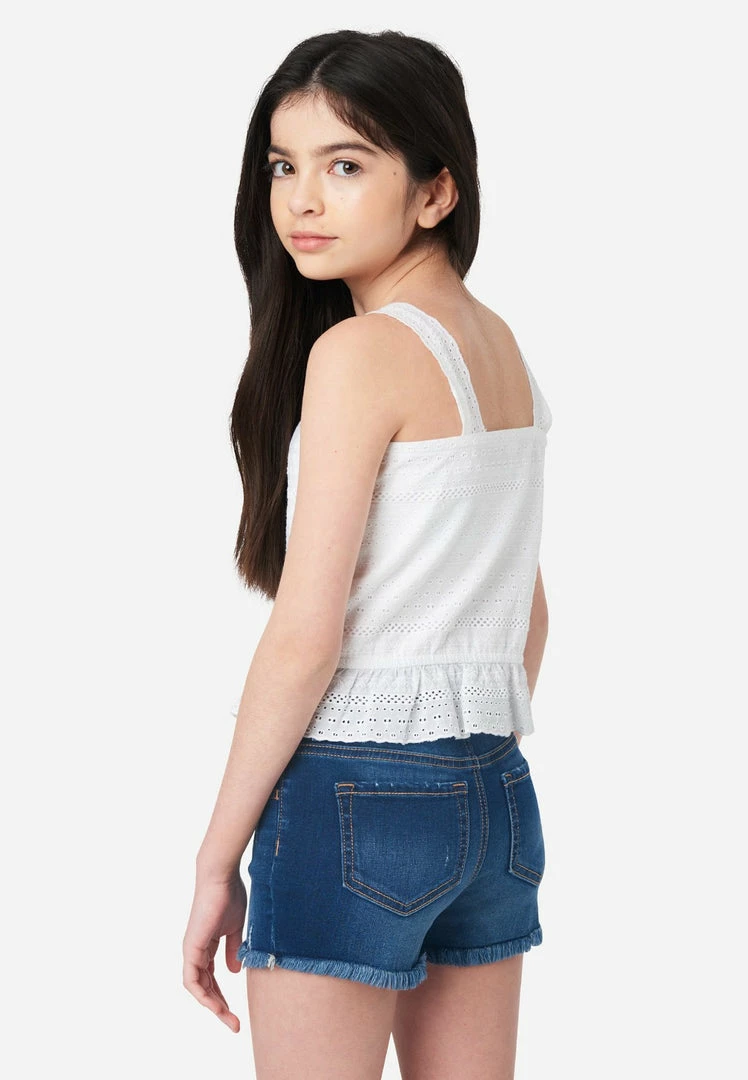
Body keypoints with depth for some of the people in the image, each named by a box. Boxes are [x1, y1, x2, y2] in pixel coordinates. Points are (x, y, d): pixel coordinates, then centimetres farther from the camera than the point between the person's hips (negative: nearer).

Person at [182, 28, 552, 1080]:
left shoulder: (360, 350, -13)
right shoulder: (502, 345, 11)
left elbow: (304, 635, -15)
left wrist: (217, 857, -8)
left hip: (354, 793, -8)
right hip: (498, 793, 8)